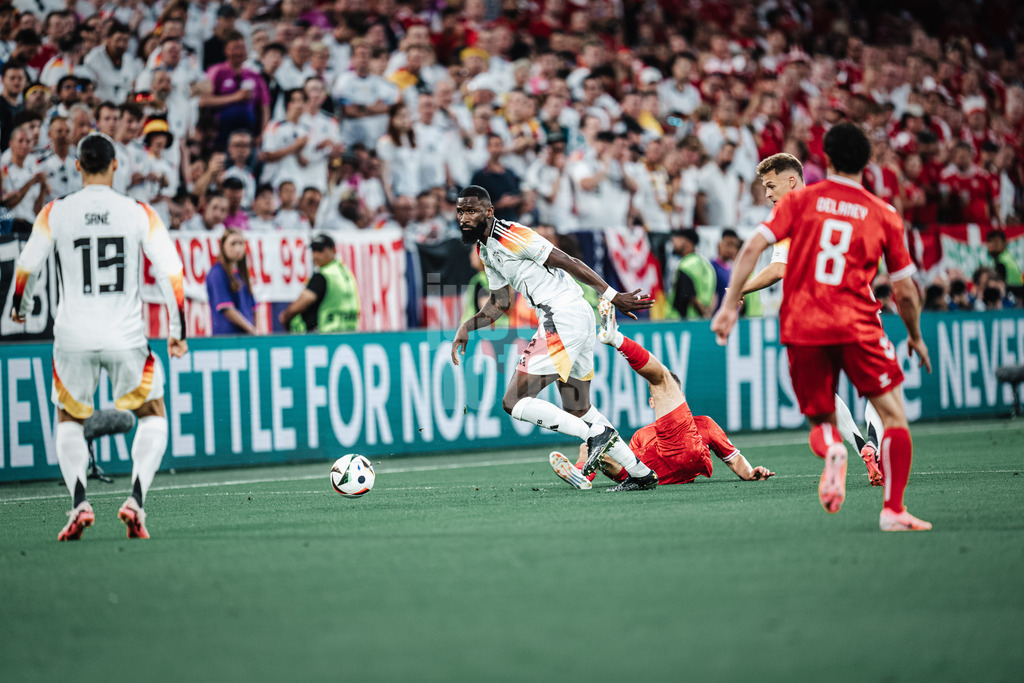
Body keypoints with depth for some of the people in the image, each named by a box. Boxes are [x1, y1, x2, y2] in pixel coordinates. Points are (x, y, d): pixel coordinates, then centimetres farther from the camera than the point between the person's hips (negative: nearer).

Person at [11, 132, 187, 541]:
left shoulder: (55, 212, -1)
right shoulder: (139, 213, -2)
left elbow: (26, 267, 3)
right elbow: (170, 273, -4)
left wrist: (20, 307, 24)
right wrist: (177, 332, 5)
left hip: (74, 337, 1)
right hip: (126, 337, -1)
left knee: (69, 422, 19)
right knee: (153, 418, 18)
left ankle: (78, 502, -3)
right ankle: (135, 500, -3)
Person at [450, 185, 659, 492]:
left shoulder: (510, 236, -13)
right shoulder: (486, 251, 17)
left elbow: (567, 262, -14)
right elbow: (500, 303, 27)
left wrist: (614, 296, -14)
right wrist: (466, 328, 16)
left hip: (563, 319, -10)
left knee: (514, 402, -11)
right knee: (577, 410, 20)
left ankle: (597, 434, -13)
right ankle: (642, 474, 23)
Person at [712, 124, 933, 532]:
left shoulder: (802, 200, 7)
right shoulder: (883, 215, 6)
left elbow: (753, 247, -4)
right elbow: (905, 291, 9)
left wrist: (730, 305, -1)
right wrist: (915, 337, 25)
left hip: (801, 327, 2)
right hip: (856, 325, -2)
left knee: (820, 419, 16)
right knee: (894, 416, 7)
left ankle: (830, 448, -19)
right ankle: (893, 511, -3)